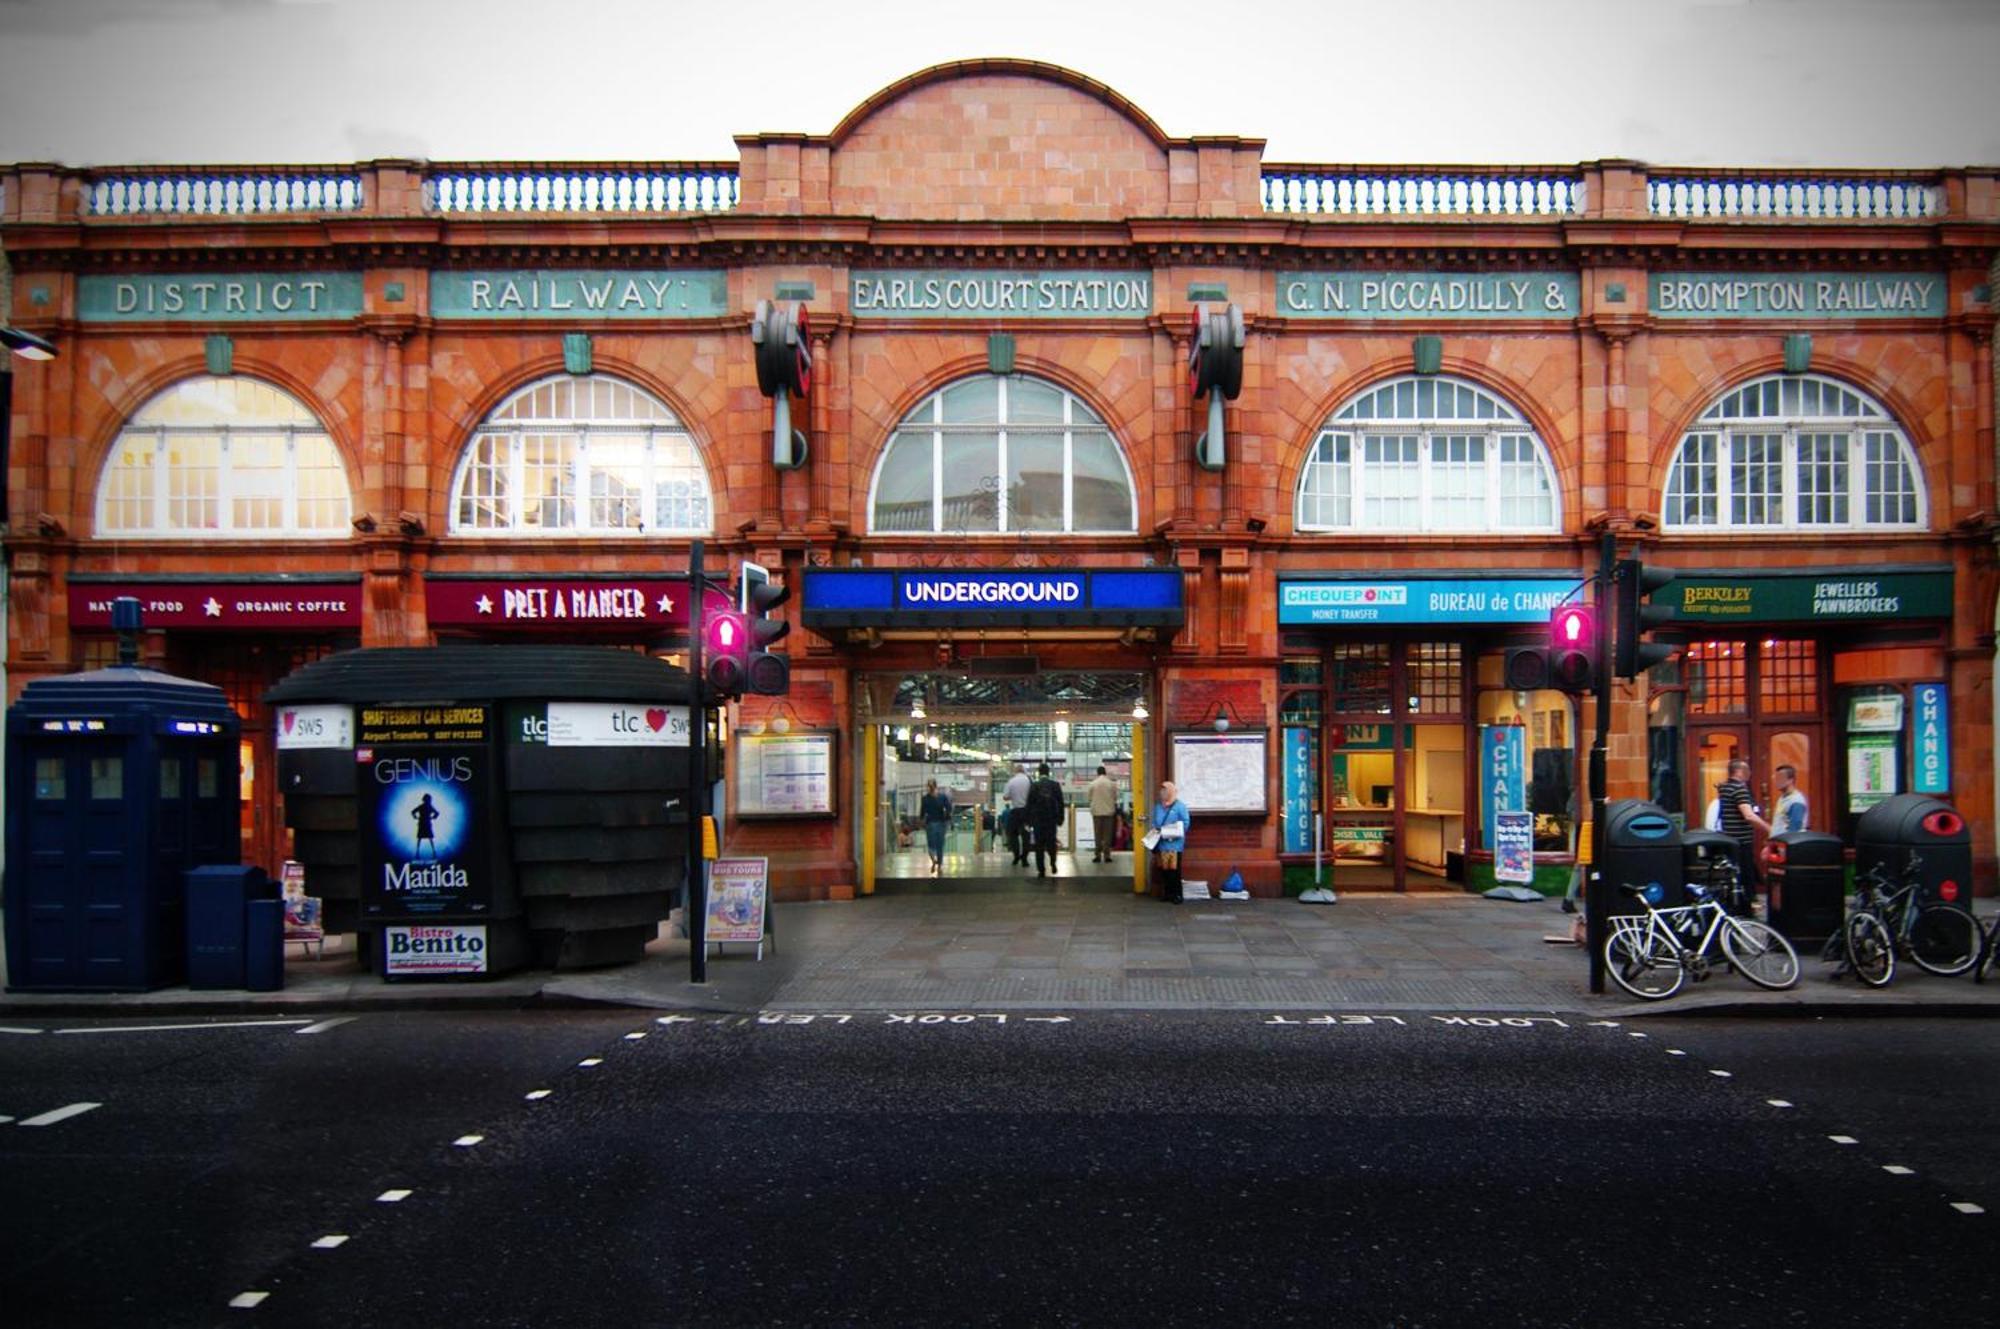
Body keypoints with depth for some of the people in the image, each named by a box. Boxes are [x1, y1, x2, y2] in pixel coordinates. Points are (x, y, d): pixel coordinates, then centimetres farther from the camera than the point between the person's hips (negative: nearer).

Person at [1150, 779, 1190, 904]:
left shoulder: (1179, 806, -3)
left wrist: (1174, 834, -17)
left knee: (1174, 869, -5)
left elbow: (1185, 824, -7)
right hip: (1161, 843, 5)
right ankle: (1167, 893, 17)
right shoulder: (1158, 806, 15)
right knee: (1164, 869, 7)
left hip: (1174, 843, -5)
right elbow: (1154, 823, 19)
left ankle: (1176, 895, 2)